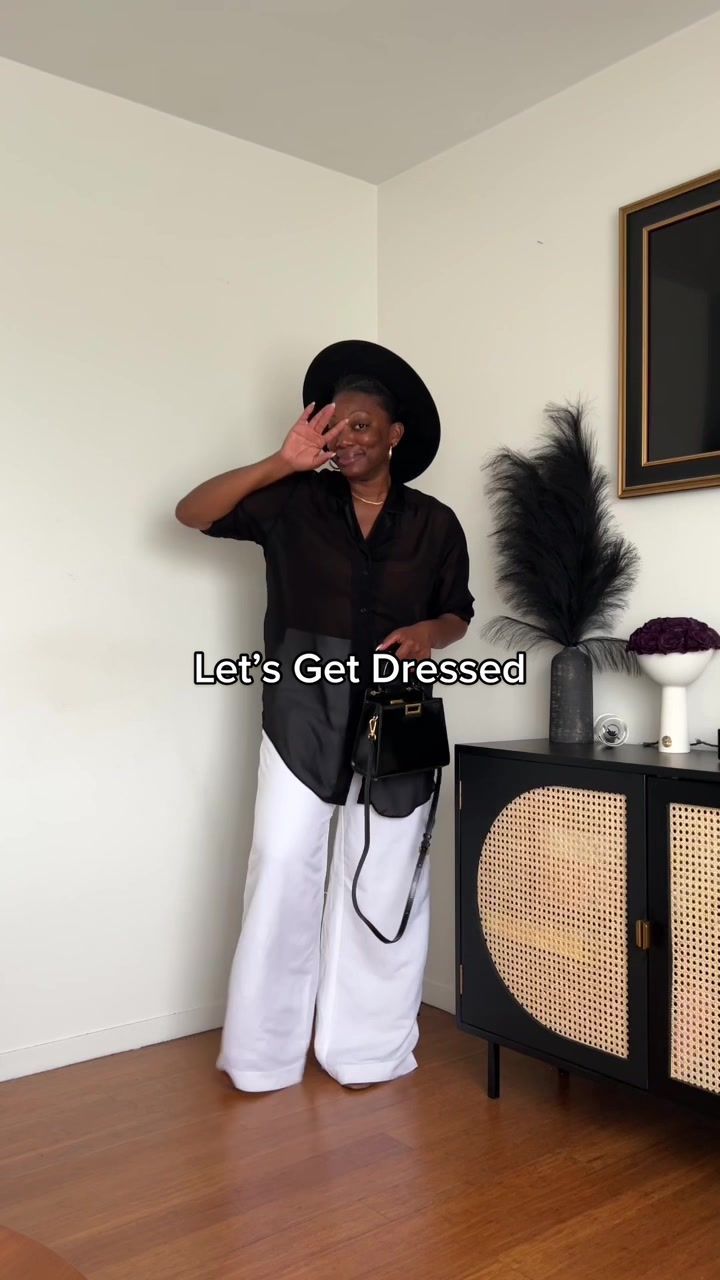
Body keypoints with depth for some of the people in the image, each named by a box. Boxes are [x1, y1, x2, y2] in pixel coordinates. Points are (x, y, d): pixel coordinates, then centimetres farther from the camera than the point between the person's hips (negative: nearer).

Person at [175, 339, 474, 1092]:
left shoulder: (434, 524, 5)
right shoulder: (294, 503, 1)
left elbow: (458, 612, 14)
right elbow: (191, 514, -7)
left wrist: (429, 632, -10)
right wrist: (282, 462, -17)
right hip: (304, 711, -1)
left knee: (382, 880, 5)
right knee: (283, 869, -3)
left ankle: (367, 1048, 20)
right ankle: (264, 1053, 11)